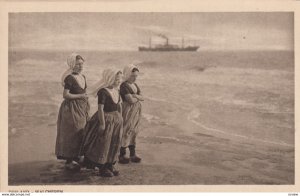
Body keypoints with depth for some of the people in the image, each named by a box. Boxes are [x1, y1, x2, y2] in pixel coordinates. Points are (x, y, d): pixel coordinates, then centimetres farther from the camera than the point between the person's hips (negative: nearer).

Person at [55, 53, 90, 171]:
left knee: (80, 134, 12)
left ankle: (75, 158, 23)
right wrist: (80, 96, -16)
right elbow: (66, 95, -20)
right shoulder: (69, 78, -14)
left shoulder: (82, 77, 12)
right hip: (72, 109, -9)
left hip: (81, 109, 9)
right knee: (72, 134, -4)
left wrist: (86, 108, 17)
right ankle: (69, 161, 5)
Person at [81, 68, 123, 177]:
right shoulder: (103, 92, -21)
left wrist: (120, 118, 15)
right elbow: (100, 108, -23)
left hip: (116, 120, 9)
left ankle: (110, 165, 28)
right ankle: (102, 168, 11)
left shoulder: (116, 90, 6)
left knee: (114, 143, 15)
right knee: (103, 144, 1)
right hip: (106, 120, -9)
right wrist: (102, 123, -24)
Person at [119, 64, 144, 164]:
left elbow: (142, 97, 6)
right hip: (128, 112, -8)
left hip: (136, 111, 8)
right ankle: (122, 155, 4)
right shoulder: (124, 86, -14)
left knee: (134, 132, 12)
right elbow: (131, 100, -22)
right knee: (126, 132, -4)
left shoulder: (135, 85, 14)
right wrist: (138, 97, -4)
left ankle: (133, 154, 19)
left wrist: (135, 96, -12)